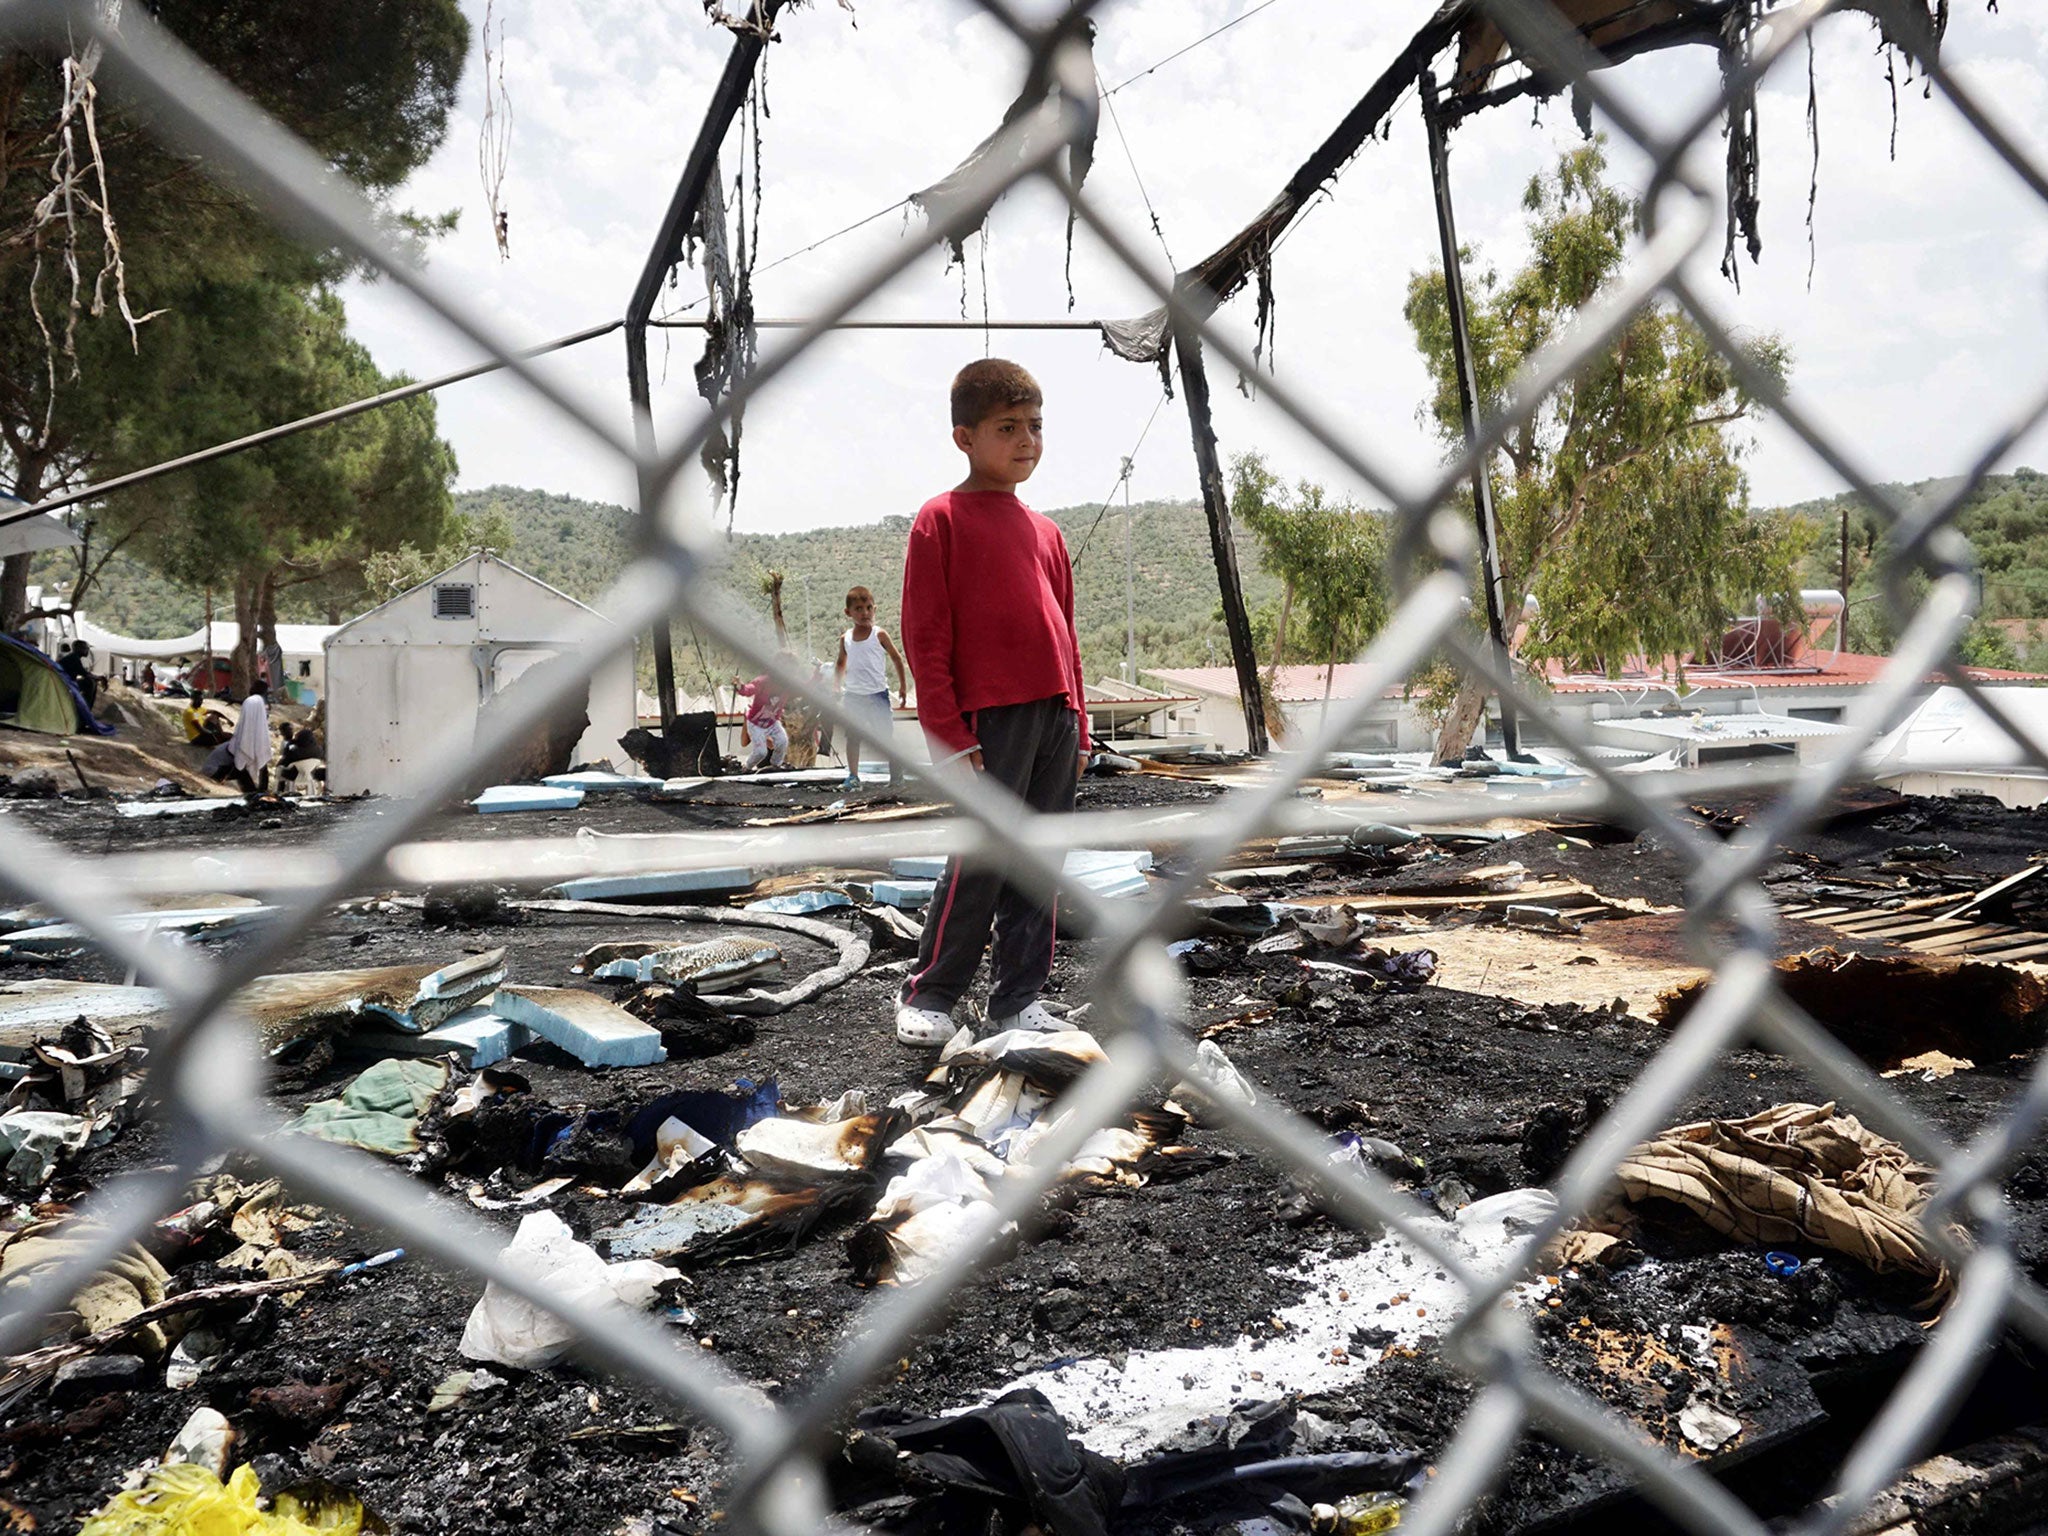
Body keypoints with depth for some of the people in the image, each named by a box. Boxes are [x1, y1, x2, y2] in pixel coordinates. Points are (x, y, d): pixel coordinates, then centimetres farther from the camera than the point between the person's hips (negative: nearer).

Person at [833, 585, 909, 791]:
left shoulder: (879, 635, -4)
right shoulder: (845, 639, 5)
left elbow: (896, 658, 4)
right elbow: (840, 665, 20)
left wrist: (902, 686, 4)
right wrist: (836, 688, 11)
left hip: (877, 694, -3)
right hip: (852, 695, 3)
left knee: (886, 736, 0)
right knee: (852, 737, 4)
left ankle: (896, 774, 9)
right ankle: (853, 776, 11)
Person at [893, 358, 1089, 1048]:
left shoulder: (1045, 532, 17)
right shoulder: (941, 520, -2)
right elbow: (925, 637, -6)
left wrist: (1078, 721, 15)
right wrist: (950, 734, -11)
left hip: (1054, 715, 6)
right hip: (992, 718, -6)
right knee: (981, 859, -6)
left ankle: (1018, 998, 17)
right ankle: (928, 995, 10)